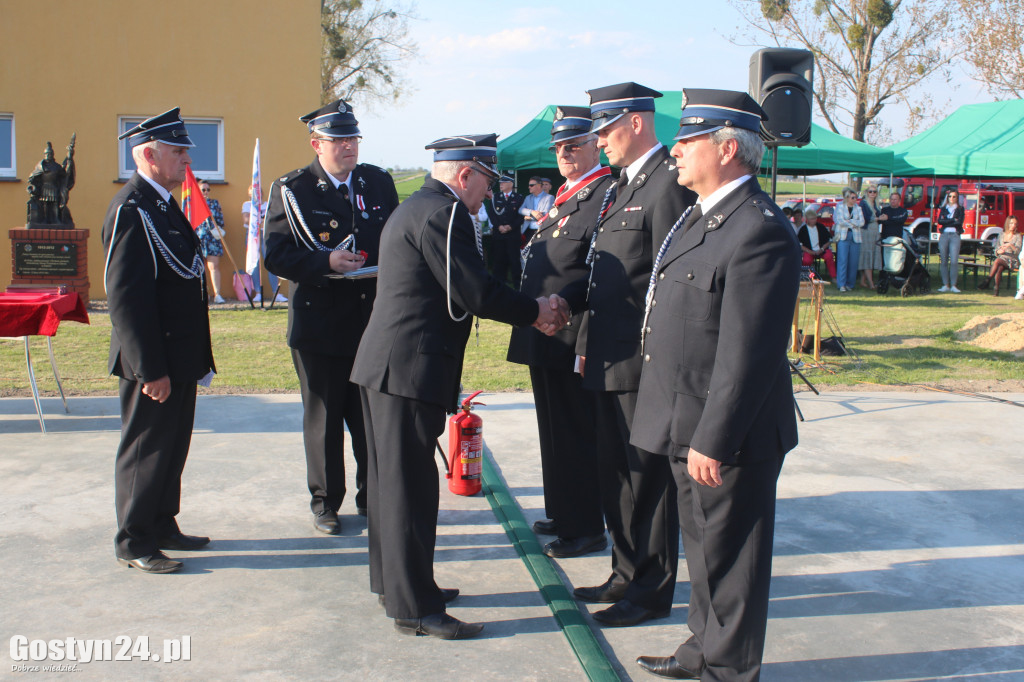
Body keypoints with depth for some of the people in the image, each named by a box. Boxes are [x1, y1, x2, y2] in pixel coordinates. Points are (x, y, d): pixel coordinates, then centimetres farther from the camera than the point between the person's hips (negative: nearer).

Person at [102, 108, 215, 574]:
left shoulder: (162, 203, 13)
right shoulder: (131, 209, -18)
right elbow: (126, 296, -23)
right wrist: (150, 369, -23)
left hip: (180, 357, 10)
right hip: (155, 360, -10)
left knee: (172, 447, 18)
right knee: (145, 449, 3)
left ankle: (162, 527, 31)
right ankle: (134, 544, 16)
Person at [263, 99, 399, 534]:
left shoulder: (379, 183, 9)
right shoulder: (292, 190, -3)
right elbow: (276, 256, -8)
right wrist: (325, 262, -21)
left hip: (375, 320, 3)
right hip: (319, 323, -3)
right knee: (323, 418, 7)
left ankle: (372, 498, 26)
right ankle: (325, 503, 21)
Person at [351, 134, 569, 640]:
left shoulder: (414, 208, 19)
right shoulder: (443, 213, -15)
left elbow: (463, 289, 18)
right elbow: (477, 294, -19)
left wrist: (529, 310, 15)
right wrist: (536, 312, -4)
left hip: (384, 365, 11)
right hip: (410, 369, -11)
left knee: (393, 480, 18)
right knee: (411, 487, -5)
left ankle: (394, 583, 31)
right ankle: (414, 607, 3)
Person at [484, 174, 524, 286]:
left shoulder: (519, 198, 6)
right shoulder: (494, 198, 12)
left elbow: (521, 215, 0)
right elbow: (491, 214, 5)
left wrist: (510, 226, -10)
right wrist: (499, 226, -9)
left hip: (513, 233, -2)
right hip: (497, 233, 2)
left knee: (514, 258, -3)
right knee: (498, 258, 1)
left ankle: (517, 280, 4)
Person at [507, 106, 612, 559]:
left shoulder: (607, 194, -14)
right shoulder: (566, 197, 17)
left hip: (573, 340, -10)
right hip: (545, 339, 10)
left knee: (577, 434, 0)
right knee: (555, 431, 19)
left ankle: (585, 529, 12)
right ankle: (562, 512, 33)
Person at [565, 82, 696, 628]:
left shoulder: (670, 182, -15)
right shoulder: (618, 187, 16)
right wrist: (568, 300, 3)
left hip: (644, 359, -10)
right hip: (609, 357, 10)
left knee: (648, 475, 2)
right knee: (614, 474, 18)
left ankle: (652, 590, 16)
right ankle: (627, 573, 33)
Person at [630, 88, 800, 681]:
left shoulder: (759, 231, -22)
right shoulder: (706, 216, 11)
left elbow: (748, 355, -25)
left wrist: (712, 441, -24)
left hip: (726, 436, -10)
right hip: (692, 429, 10)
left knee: (728, 555, 6)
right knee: (703, 545, 23)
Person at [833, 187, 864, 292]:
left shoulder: (858, 208, 13)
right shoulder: (840, 207, 7)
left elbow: (862, 222, 1)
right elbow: (840, 221, -6)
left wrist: (849, 221, -9)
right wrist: (853, 224, -5)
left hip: (855, 237, 3)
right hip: (843, 236, -3)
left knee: (853, 262, -1)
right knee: (843, 260, -9)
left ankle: (850, 284, 7)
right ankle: (841, 284, -7)